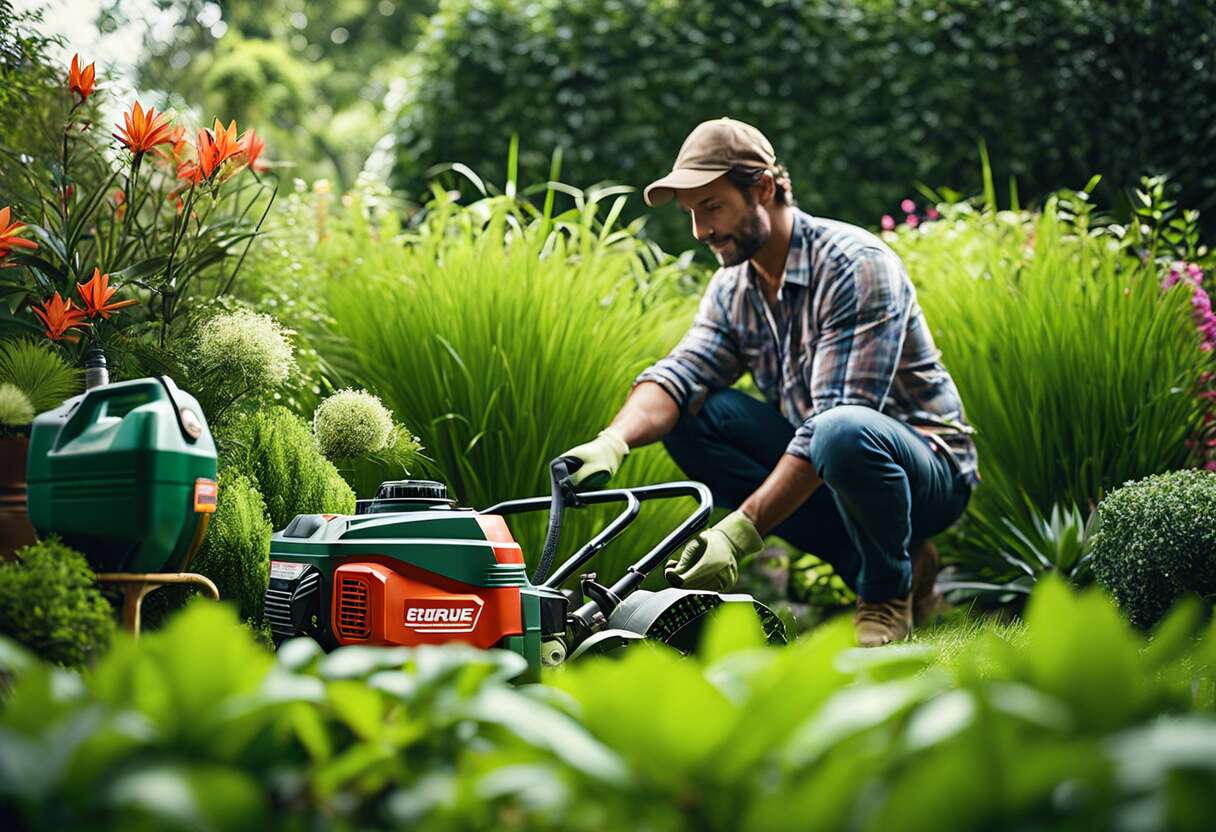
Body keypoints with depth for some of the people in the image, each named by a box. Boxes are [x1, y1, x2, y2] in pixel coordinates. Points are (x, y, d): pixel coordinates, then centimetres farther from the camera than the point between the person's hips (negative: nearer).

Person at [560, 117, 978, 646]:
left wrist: (741, 531, -37)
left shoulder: (856, 265, -21)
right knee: (688, 415, -10)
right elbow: (680, 374, -11)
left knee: (843, 434, -40)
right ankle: (861, 559, -4)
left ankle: (891, 589, -8)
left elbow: (834, 419, -30)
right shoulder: (732, 287, 3)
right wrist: (614, 441, -34)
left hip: (928, 467, -7)